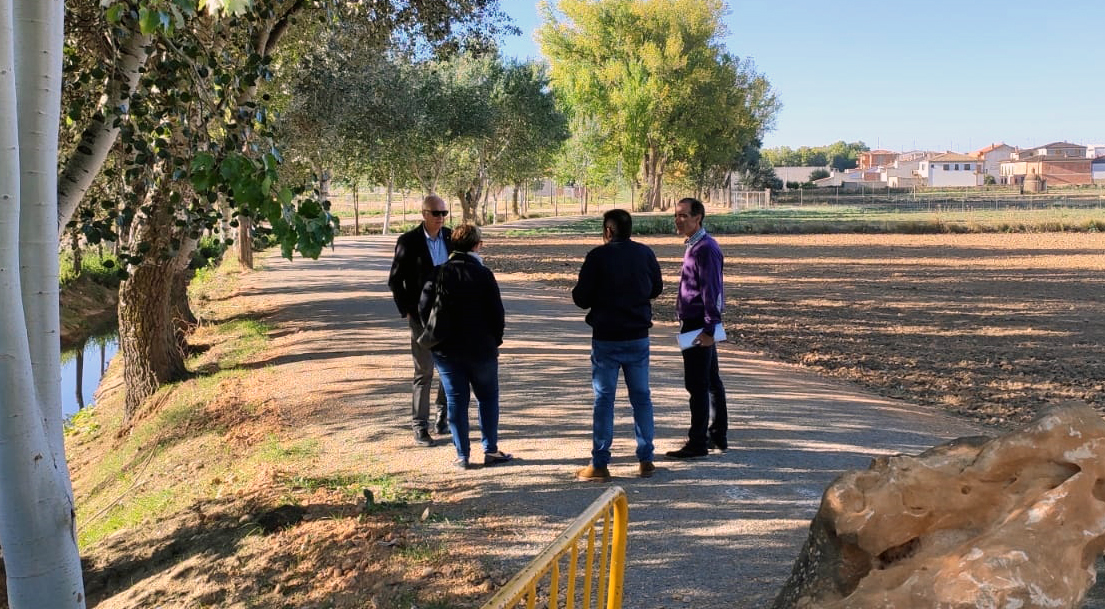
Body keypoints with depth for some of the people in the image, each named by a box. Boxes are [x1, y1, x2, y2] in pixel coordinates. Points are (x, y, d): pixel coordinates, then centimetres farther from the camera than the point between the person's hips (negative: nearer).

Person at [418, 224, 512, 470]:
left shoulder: (438, 274, -1)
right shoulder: (483, 274, -9)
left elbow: (424, 308, -1)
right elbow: (496, 312, -8)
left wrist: (436, 337, 12)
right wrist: (495, 340, 7)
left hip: (445, 348, 2)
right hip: (480, 348, -2)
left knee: (455, 400, 7)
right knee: (488, 397, 12)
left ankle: (462, 455, 8)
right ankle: (490, 450, 12)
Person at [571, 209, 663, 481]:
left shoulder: (597, 256, -12)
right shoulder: (645, 253, 0)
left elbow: (581, 298, -10)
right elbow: (657, 288, 14)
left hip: (606, 339, -3)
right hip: (638, 337, 3)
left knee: (604, 399, 2)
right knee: (641, 397, 12)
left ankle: (600, 465, 5)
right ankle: (645, 460, 16)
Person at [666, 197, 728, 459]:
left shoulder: (705, 249, -17)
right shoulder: (694, 246, 14)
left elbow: (712, 291, -22)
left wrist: (708, 329, -24)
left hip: (698, 327, -10)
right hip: (696, 325, 10)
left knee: (697, 385, -6)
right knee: (711, 381, 16)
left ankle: (697, 443, 0)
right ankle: (717, 436, 26)